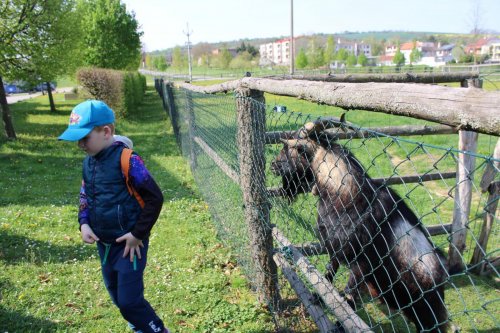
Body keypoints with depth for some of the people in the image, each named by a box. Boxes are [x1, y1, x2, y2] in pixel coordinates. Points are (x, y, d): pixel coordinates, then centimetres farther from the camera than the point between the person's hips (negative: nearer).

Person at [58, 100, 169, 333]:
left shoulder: (126, 159, -20)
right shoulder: (88, 162, 3)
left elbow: (154, 198, -19)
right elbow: (85, 196, 17)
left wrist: (138, 234, -17)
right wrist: (84, 223, 0)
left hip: (128, 244, -8)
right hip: (103, 244, 8)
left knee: (130, 301, -4)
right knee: (117, 297, 21)